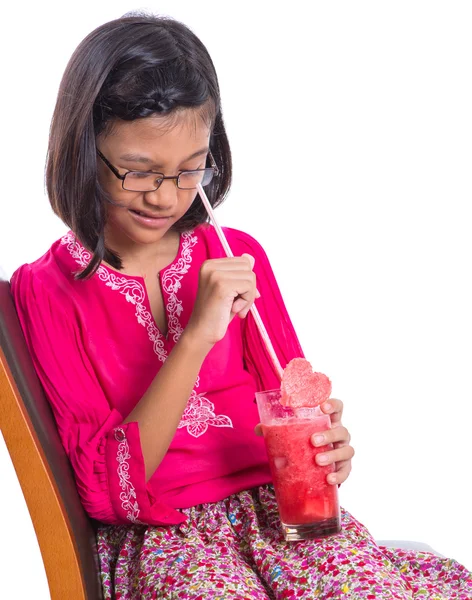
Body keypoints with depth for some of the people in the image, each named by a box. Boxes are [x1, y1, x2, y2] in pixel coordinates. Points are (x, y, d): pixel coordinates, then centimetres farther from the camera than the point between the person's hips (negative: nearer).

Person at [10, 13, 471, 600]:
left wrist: (324, 444, -9)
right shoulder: (46, 289, -3)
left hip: (276, 507, 3)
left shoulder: (237, 258, 8)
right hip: (156, 543, -3)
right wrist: (197, 336, -20)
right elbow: (107, 489, -10)